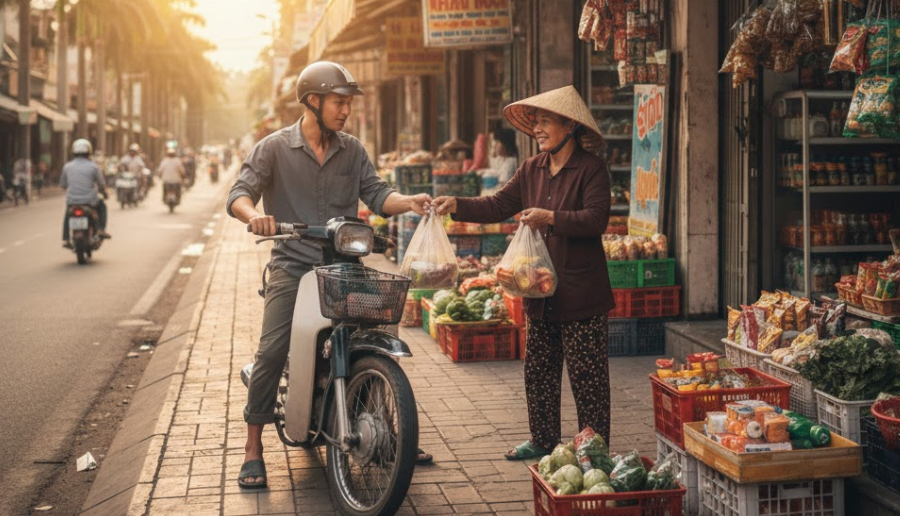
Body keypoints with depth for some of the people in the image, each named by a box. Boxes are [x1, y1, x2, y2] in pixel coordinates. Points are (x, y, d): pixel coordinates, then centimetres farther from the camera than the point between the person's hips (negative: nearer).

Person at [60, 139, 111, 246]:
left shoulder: (67, 167, 1)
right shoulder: (93, 167, -5)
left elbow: (62, 184, 10)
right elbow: (101, 184, 2)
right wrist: (103, 192, 25)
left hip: (72, 200, 2)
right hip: (90, 200, -2)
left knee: (67, 216, 31)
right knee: (102, 207, 30)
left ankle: (65, 240, 22)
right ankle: (101, 230, 21)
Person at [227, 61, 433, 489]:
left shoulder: (352, 150, 13)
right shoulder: (275, 147, 1)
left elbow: (375, 194, 4)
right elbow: (240, 193, -8)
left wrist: (409, 202, -17)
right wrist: (253, 215, -32)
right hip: (292, 266, -3)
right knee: (271, 352, -16)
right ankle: (253, 448, -4)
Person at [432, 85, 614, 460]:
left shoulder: (591, 169, -8)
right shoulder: (532, 169, 11)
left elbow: (596, 218, -19)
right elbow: (498, 206, 9)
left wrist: (551, 218, -28)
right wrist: (457, 205, -3)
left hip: (581, 293, -7)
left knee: (587, 376, 0)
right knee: (538, 370, 13)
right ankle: (543, 440, 26)